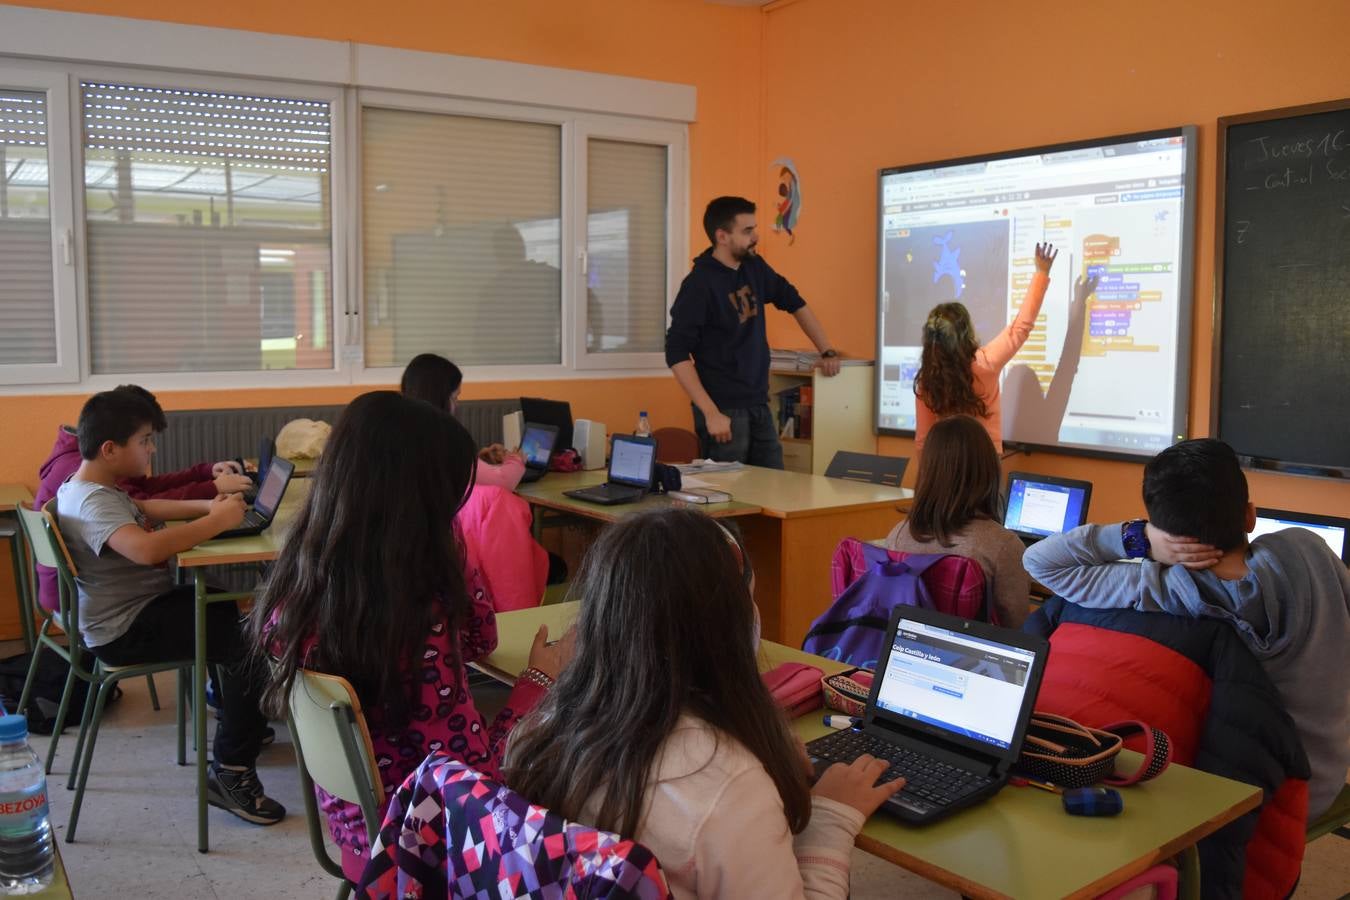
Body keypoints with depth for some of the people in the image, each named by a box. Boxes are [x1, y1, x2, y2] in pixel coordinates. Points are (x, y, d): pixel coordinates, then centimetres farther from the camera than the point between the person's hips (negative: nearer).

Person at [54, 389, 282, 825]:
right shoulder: (94, 503, -24)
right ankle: (231, 773, -15)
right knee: (251, 642, -22)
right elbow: (147, 548, -43)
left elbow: (144, 509, 26)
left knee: (229, 611, 23)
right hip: (125, 630, -11)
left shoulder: (88, 488, 10)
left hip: (136, 608, 11)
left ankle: (236, 720, 36)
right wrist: (218, 521, -31)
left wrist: (207, 506, 9)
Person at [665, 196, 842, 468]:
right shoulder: (700, 284, -15)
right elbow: (677, 354, -18)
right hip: (725, 410, -7)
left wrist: (827, 351, 18)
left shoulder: (754, 267, 7)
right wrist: (710, 413, -24)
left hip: (759, 405, 7)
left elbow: (794, 302, 22)